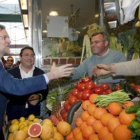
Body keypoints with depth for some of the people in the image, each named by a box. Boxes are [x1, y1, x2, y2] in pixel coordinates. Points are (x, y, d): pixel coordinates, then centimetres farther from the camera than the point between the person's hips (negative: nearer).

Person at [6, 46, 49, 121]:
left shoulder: (40, 73, 2)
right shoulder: (10, 73, -1)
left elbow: (45, 91, 6)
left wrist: (39, 96, -16)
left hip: (34, 112, 1)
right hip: (14, 113, -1)